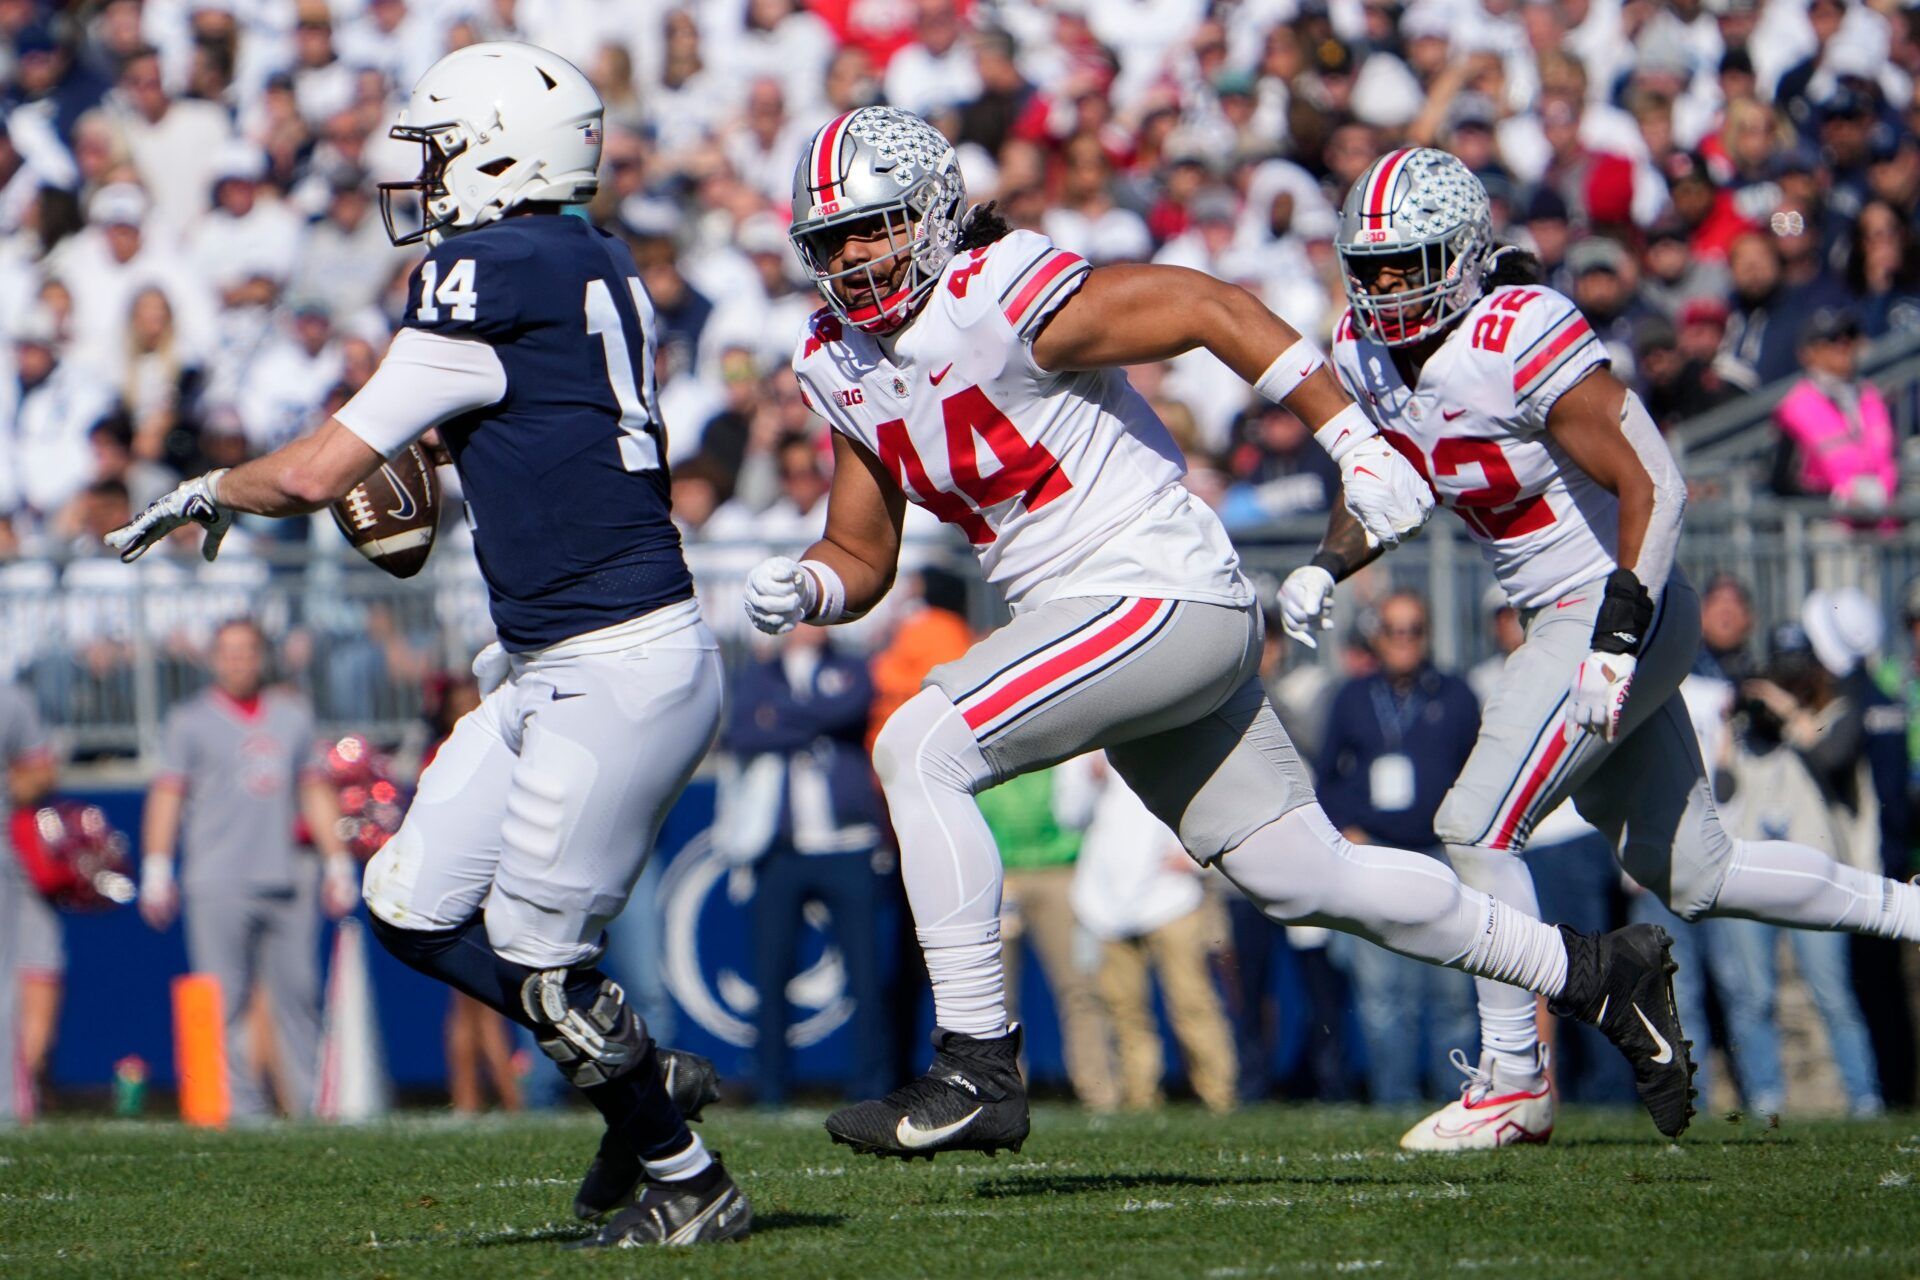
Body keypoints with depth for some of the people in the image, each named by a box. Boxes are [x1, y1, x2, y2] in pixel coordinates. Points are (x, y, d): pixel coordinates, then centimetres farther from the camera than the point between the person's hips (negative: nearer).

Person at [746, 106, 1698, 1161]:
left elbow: (1214, 309, -14)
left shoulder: (1002, 300, -16)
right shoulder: (841, 367, 9)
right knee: (1302, 878, 15)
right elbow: (863, 555, 16)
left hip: (1164, 597, -9)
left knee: (921, 750, -20)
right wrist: (804, 588, -7)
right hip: (1083, 623, 9)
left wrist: (1356, 446, -17)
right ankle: (1590, 973, 28)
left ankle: (977, 1070, -16)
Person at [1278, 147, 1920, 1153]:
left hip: (1621, 615, -9)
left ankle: (1513, 1082, 1)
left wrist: (1619, 638, -31)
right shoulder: (1368, 353, 2)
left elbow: (1654, 485, -24)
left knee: (1477, 829, -11)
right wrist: (1325, 569, 0)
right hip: (1567, 622, 9)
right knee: (1693, 874, 14)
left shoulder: (1524, 342, -23)